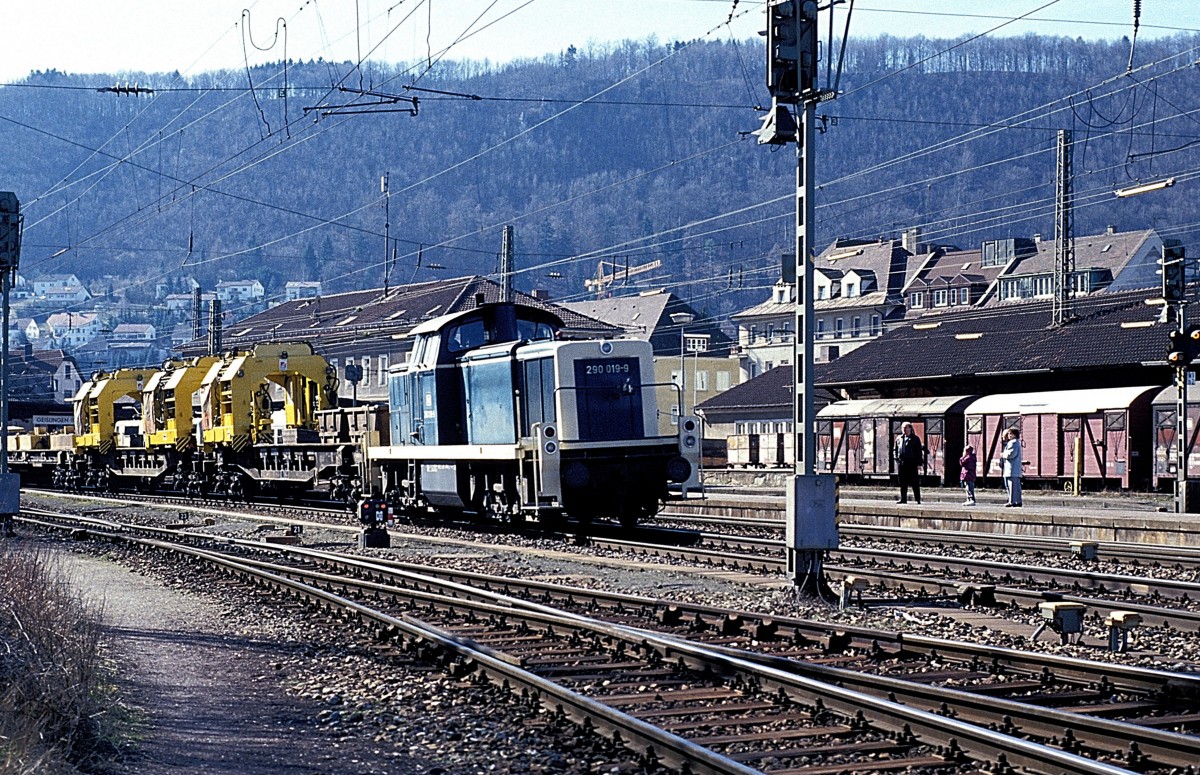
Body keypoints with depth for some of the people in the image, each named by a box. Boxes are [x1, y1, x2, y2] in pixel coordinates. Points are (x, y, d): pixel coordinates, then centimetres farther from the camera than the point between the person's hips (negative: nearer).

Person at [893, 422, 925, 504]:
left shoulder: (915, 439, 2)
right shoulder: (899, 439, 14)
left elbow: (919, 452, -1)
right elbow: (896, 450, 20)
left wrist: (919, 464, -8)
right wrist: (897, 460, 9)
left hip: (912, 463, -4)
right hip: (901, 463, 4)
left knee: (914, 483, -2)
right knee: (903, 483, 6)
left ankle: (918, 499, 0)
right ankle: (903, 498, 12)